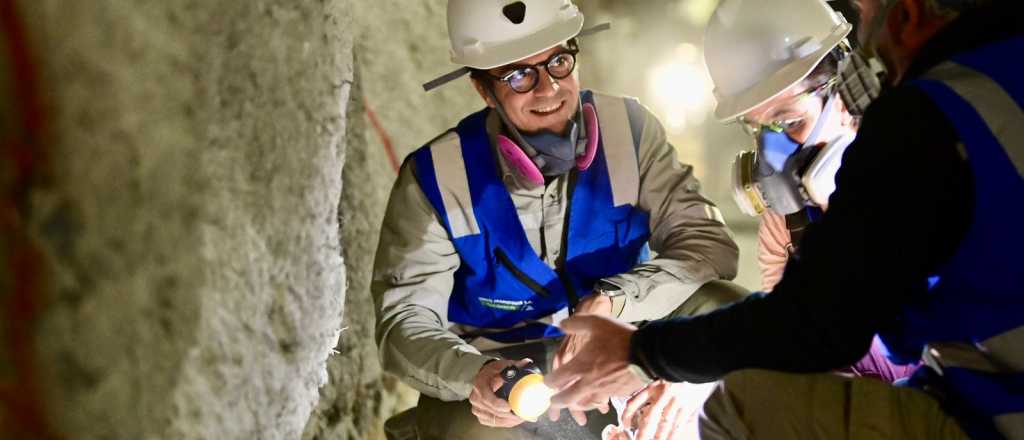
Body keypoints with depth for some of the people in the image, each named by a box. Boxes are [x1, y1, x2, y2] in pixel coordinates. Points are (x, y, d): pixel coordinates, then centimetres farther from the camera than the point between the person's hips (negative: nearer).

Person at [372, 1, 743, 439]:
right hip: (497, 365, -2)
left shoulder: (628, 129, -12)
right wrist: (474, 375, -40)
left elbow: (708, 242, -14)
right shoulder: (435, 176, -16)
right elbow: (404, 320, -17)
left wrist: (611, 300, -32)